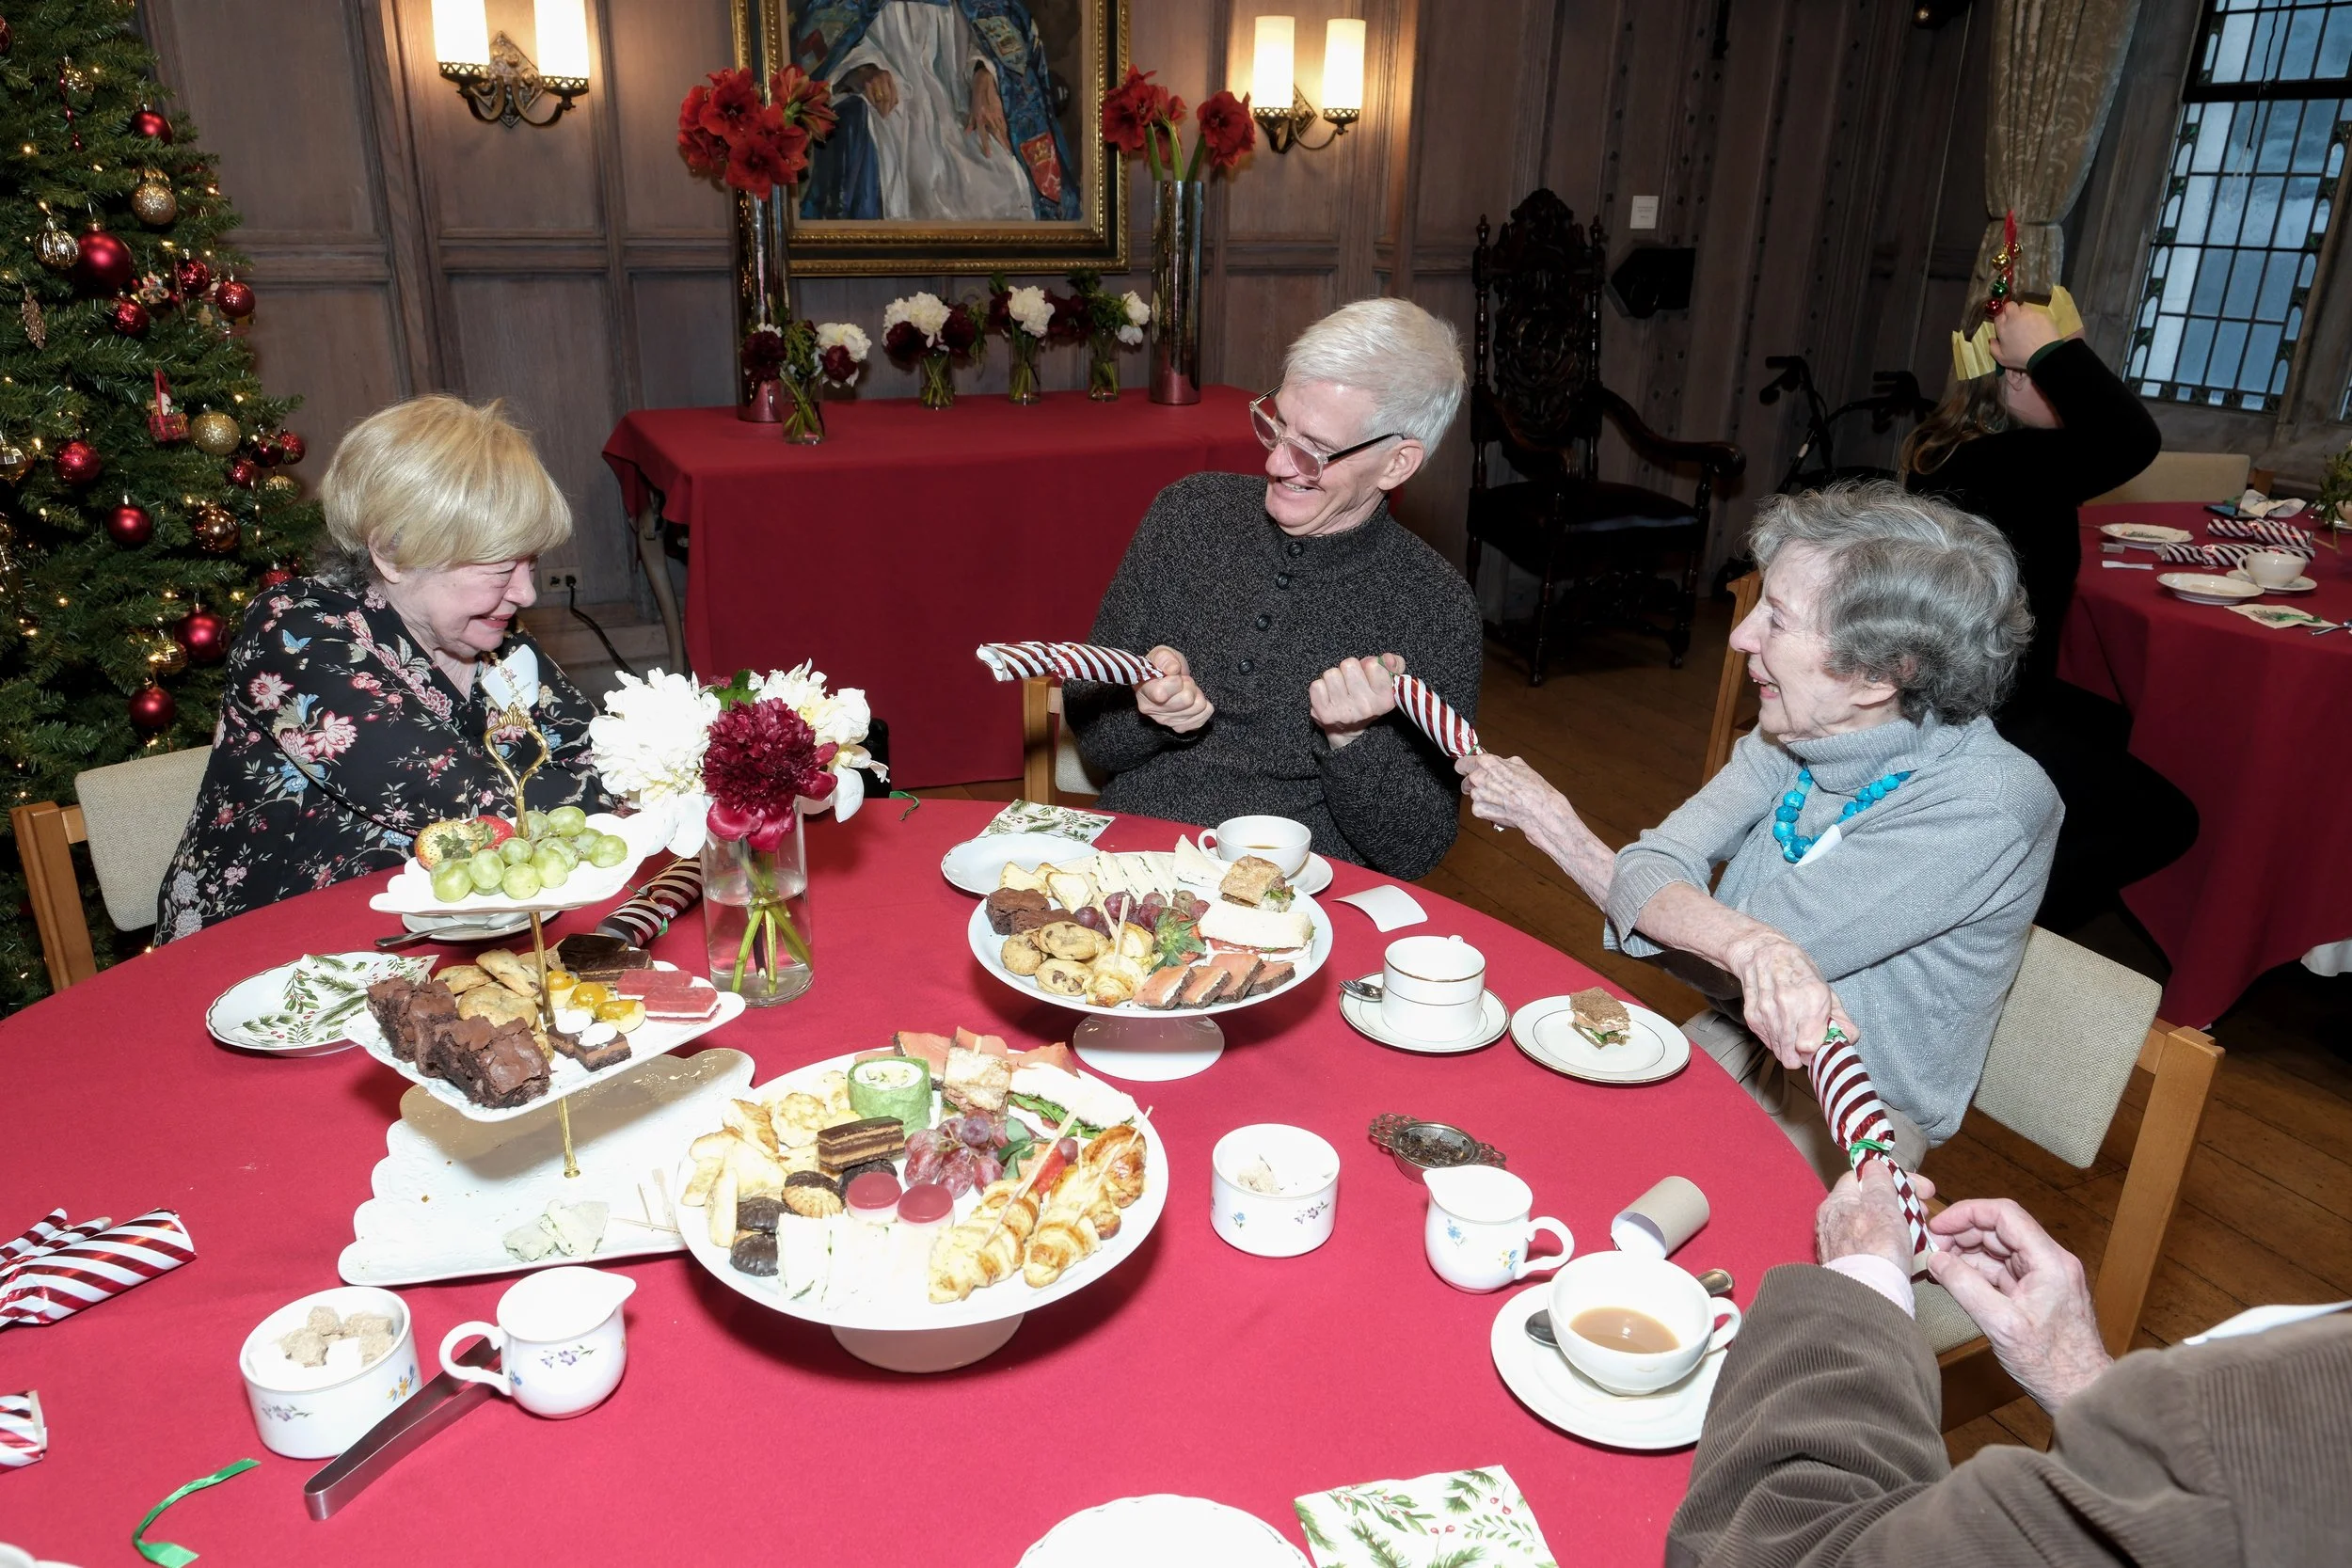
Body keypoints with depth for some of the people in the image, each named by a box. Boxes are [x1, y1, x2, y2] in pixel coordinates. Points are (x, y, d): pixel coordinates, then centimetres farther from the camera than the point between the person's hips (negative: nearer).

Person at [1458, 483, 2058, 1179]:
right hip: (1726, 1046, 6)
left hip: (1849, 1127, -5)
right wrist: (1751, 945, -39)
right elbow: (1650, 872, -17)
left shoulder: (1993, 803, -24)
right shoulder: (1795, 733, -4)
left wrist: (1559, 831, -22)